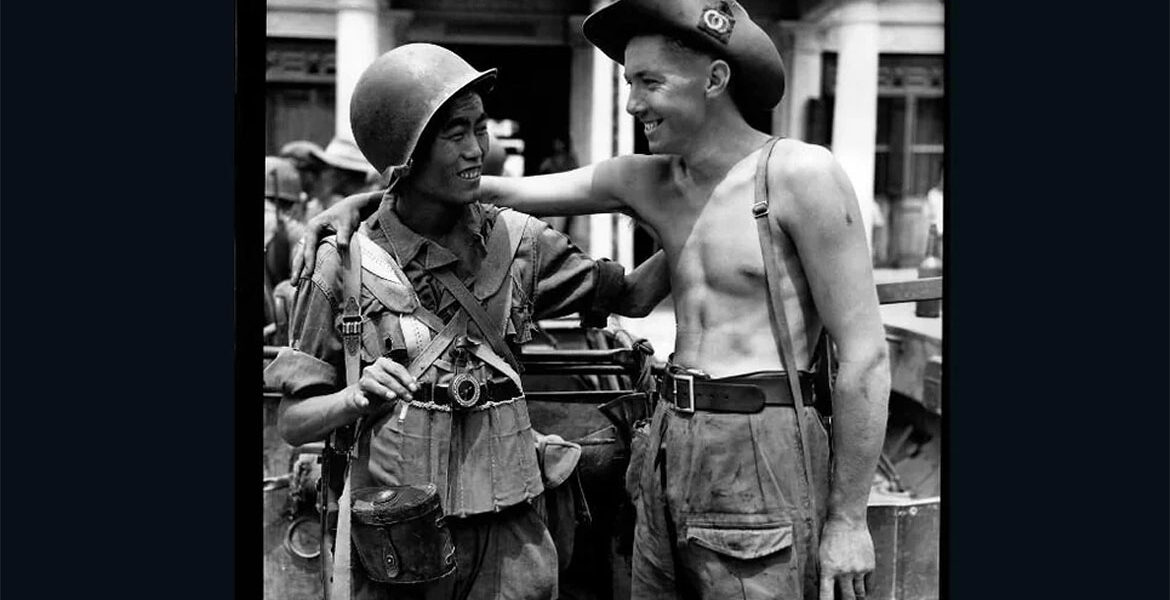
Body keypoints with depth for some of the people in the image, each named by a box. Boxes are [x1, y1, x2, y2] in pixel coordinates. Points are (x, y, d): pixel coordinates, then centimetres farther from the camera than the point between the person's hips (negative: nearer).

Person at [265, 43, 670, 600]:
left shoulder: (515, 240, 0)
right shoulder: (346, 264, -7)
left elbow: (633, 295, 8)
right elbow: (294, 422, -2)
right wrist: (355, 397, -22)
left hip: (507, 532, 2)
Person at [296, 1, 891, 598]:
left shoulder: (801, 173, -10)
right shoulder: (647, 181, 8)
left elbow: (864, 352, -11)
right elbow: (504, 190, 11)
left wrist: (847, 519, -10)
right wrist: (362, 200, 5)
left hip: (762, 459, -6)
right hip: (669, 454, 6)